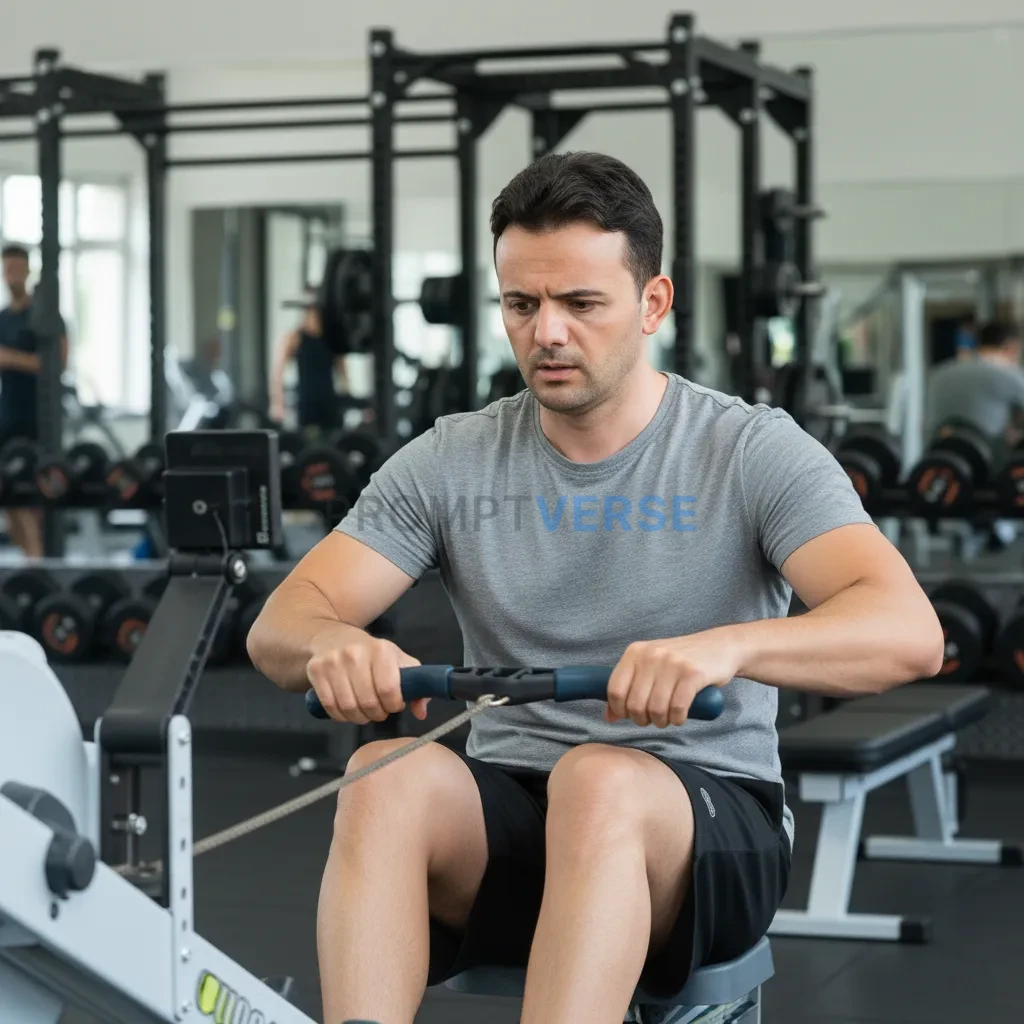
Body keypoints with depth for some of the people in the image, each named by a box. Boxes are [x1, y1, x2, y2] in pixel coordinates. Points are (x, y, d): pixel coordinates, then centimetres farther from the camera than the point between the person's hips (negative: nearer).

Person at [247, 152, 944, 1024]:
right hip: (505, 821, 3)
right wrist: (334, 644, -28)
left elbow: (908, 634, -19)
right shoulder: (450, 462, 5)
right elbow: (279, 628, -1)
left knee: (597, 783, -37)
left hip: (707, 830, -3)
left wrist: (725, 646, -39)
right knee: (388, 777, -31)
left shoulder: (753, 453, -4)